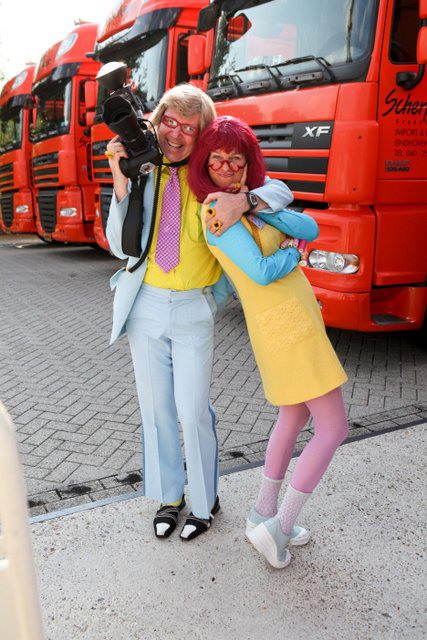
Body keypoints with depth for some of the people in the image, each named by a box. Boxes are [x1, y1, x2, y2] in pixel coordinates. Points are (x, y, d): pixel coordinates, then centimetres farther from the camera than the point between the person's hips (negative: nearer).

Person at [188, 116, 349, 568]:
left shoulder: (254, 196, 12)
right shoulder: (217, 214, -14)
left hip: (295, 319, 10)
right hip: (286, 326, -9)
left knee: (294, 416, 21)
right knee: (334, 429, -2)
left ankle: (263, 513, 32)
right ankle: (278, 528, 7)